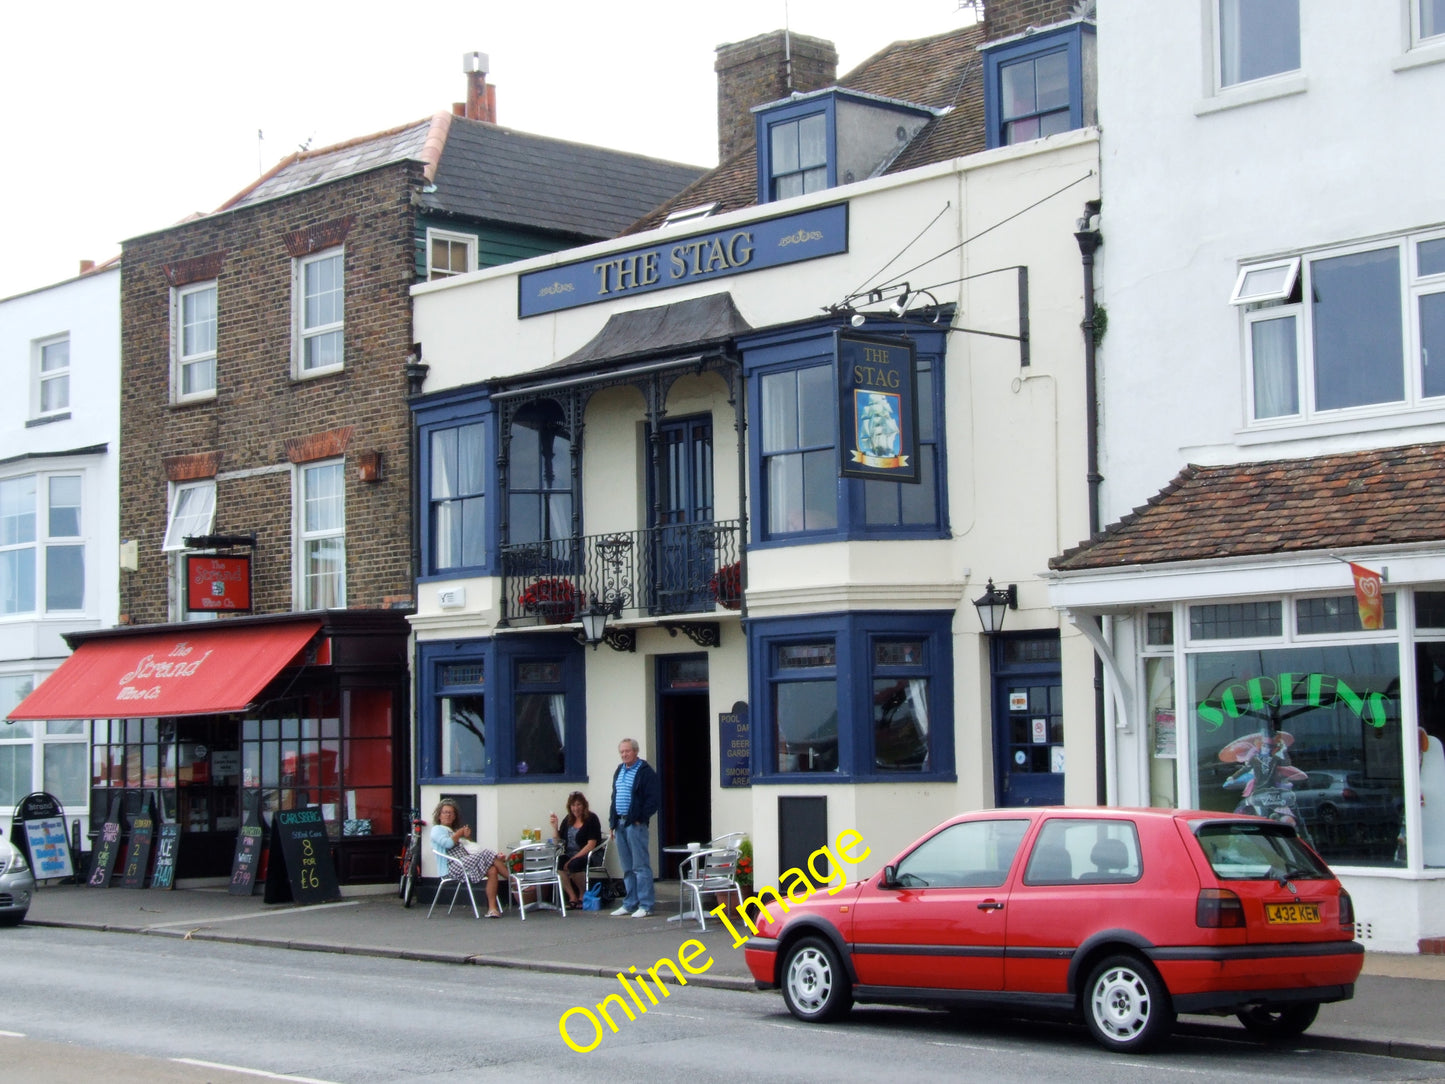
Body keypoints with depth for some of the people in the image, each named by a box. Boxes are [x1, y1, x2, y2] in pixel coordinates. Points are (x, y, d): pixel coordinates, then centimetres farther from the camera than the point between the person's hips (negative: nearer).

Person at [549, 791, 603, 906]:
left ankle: (583, 895, -9)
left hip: (587, 855, -5)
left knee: (574, 865, -37)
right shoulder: (568, 820, 15)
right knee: (558, 863, -28)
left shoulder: (591, 819, -4)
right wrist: (555, 826, -1)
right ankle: (572, 897, -22)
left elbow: (591, 844, -13)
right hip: (569, 855, 5)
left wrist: (573, 859, -18)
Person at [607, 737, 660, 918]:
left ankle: (646, 906, -6)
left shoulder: (645, 772, -8)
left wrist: (640, 818, -15)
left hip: (635, 824, -8)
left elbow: (654, 799, -13)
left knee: (640, 866, -7)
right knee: (627, 868, 13)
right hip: (620, 824, 8)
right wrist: (613, 822, 16)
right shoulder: (619, 771, 17)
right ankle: (630, 904, 19)